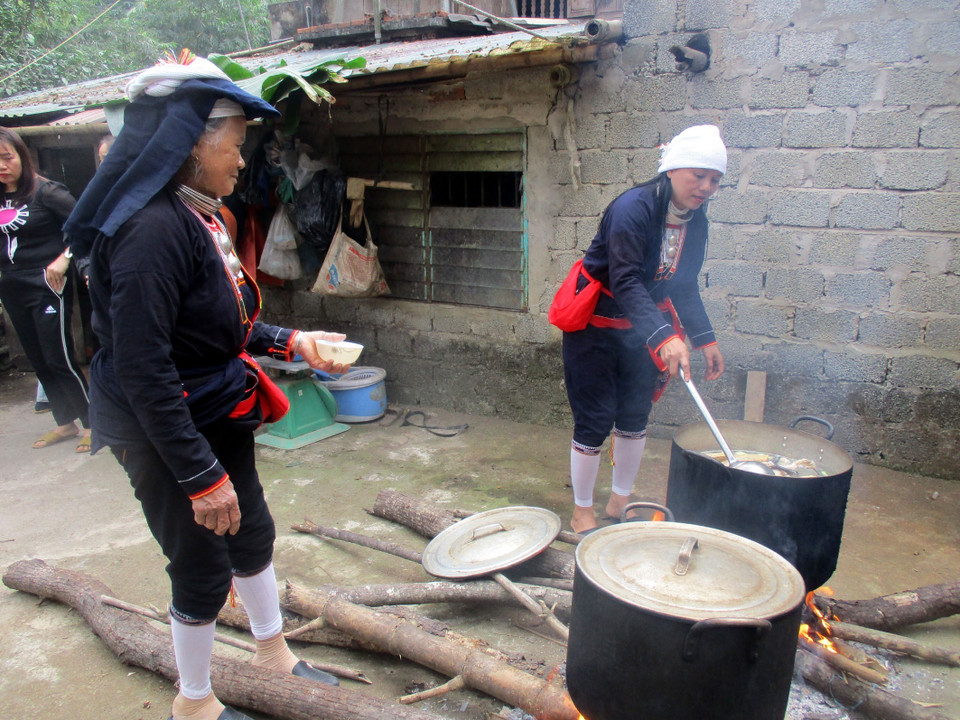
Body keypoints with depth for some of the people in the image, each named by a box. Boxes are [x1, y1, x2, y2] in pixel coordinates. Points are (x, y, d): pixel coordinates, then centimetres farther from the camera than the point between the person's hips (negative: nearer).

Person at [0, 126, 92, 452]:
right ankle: (65, 423, 25)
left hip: (47, 287, -7)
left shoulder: (45, 191, -10)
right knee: (39, 362, 12)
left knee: (59, 359, -5)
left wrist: (64, 259, -23)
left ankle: (92, 423, 8)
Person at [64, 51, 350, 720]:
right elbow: (143, 370, -27)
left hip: (221, 420, 9)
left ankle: (274, 651, 47)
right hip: (167, 437, -9)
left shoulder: (199, 218, 3)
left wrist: (292, 341, 3)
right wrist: (202, 476, -24)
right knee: (204, 569, 9)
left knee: (253, 534, 22)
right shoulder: (153, 229, -25)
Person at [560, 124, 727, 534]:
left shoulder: (695, 220, -1)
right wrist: (664, 337, -46)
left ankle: (619, 502, 30)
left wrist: (704, 338, 0)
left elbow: (684, 285, 9)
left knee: (635, 418, 12)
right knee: (595, 422, -3)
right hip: (596, 325, -7)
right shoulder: (634, 208, -25)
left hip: (641, 327, 7)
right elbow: (625, 281, -35)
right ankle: (582, 513, 15)